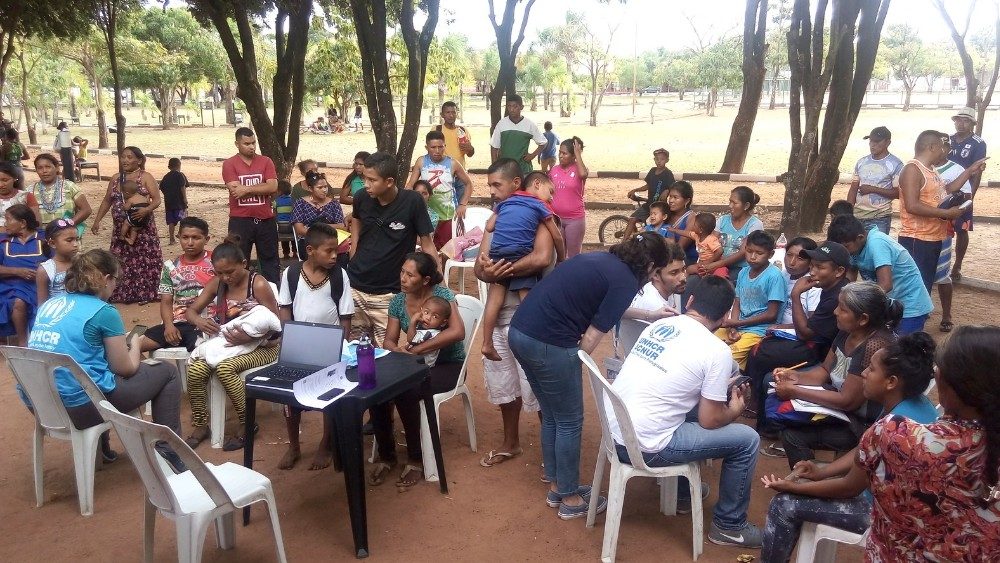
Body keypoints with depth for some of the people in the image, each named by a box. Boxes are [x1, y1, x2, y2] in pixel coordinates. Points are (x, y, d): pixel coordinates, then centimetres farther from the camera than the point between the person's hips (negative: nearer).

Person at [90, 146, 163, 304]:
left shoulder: (145, 177, -2)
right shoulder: (115, 179, 11)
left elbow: (157, 200, -9)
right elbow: (107, 201, 18)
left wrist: (147, 209, -28)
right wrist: (97, 221, 12)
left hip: (142, 228, -4)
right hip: (121, 229, 5)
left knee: (144, 260, -4)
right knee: (122, 261, 8)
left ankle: (145, 293, 5)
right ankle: (123, 294, 16)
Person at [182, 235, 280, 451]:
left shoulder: (258, 284, -15)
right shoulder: (216, 284, 1)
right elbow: (190, 311, 7)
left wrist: (248, 337, -31)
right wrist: (199, 321, -18)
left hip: (260, 347, -5)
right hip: (228, 343, 5)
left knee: (224, 368, -33)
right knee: (195, 370, -22)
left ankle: (247, 424, -12)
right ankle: (200, 426, 0)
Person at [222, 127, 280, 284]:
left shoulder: (266, 161, 5)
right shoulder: (229, 164, -2)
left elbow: (273, 187, -9)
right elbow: (235, 190, -14)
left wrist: (247, 189, -14)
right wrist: (261, 188, -8)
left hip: (266, 219, 2)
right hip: (240, 221, -2)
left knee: (270, 259, 11)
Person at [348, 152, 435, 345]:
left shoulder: (412, 202, -15)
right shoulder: (362, 198, -4)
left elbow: (427, 244, -7)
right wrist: (354, 262, 11)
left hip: (388, 293, -3)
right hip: (353, 286, 3)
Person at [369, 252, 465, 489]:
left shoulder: (442, 294, -18)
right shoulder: (398, 301, 0)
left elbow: (457, 332, -32)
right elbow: (389, 341, 2)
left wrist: (414, 349, -30)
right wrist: (398, 350, -25)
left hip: (448, 365, -5)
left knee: (405, 393, -32)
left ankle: (416, 459, -11)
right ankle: (386, 455, -2)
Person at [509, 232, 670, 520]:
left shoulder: (601, 258, 17)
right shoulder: (626, 281, -7)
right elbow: (591, 339, -10)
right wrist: (572, 367, 3)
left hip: (520, 331, 9)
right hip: (547, 343, -9)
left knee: (551, 416, 23)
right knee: (570, 423, 10)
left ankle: (555, 486, 37)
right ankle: (570, 498, 25)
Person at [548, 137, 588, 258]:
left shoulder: (579, 169, -7)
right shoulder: (554, 169, 4)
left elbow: (583, 174, -32)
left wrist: (578, 154, -21)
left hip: (575, 219, -4)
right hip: (555, 218, 4)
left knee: (574, 255, 6)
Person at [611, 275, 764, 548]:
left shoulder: (658, 324, 8)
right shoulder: (717, 351, -11)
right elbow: (710, 421, -5)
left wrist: (717, 388, 30)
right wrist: (736, 408, 16)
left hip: (613, 430, 7)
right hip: (644, 448, -7)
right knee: (747, 439, 5)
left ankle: (682, 492, 41)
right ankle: (729, 525, 22)